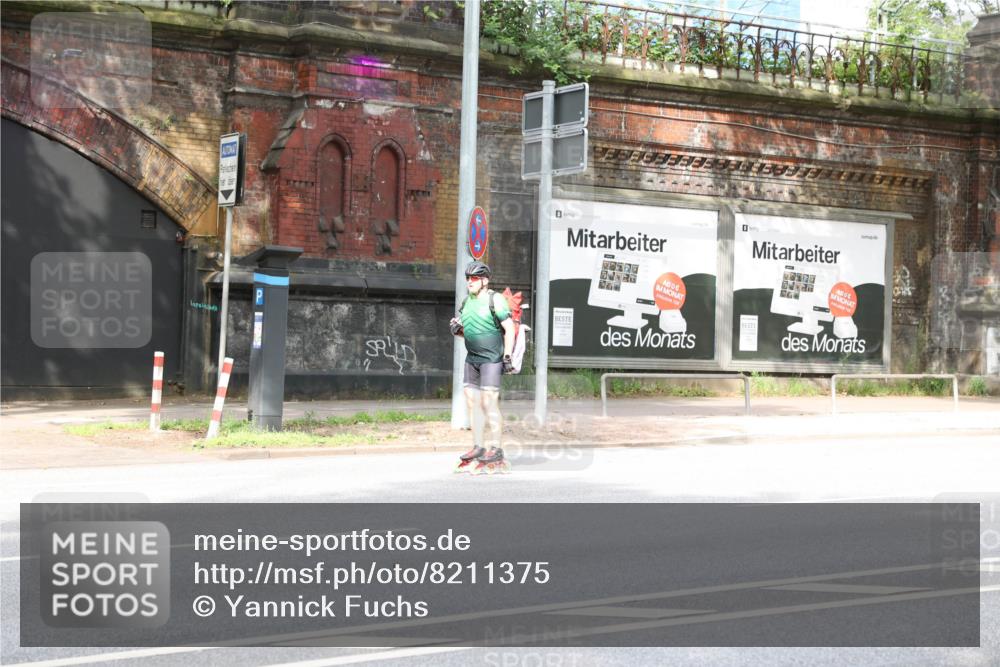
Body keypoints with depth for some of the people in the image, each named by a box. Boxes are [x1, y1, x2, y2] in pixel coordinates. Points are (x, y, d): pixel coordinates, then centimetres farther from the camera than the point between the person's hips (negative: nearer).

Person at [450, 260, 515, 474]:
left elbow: (509, 328, -11)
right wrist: (457, 329, 2)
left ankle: (496, 449, -5)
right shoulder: (466, 302, 14)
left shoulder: (495, 300, -9)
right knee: (472, 402, 7)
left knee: (489, 402, -10)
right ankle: (478, 447, 13)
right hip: (472, 358, 8)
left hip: (491, 359, -8)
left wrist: (507, 356, -16)